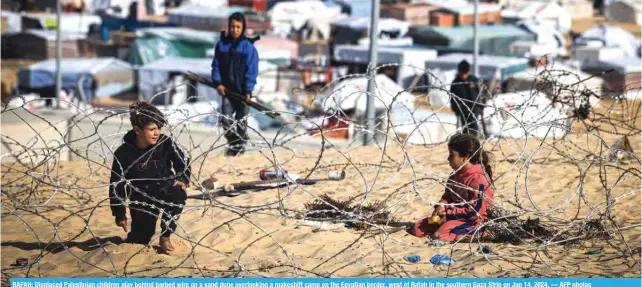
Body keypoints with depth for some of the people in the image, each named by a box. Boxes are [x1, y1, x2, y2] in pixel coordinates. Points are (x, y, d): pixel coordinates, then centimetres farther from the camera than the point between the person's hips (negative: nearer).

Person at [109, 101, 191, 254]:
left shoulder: (165, 143, -15)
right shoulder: (123, 153, -17)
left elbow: (183, 162, 4)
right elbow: (116, 184, -6)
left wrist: (183, 180, -16)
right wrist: (120, 215, -4)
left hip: (164, 191, 0)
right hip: (141, 199, 0)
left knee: (178, 194, -34)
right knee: (140, 240, -2)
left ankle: (165, 236, -13)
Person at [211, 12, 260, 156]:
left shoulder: (248, 47, -7)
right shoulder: (221, 45, 2)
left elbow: (251, 71, -9)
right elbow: (216, 65, 6)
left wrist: (248, 91, -14)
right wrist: (218, 83, -6)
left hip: (242, 91, -2)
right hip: (227, 90, 2)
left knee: (241, 121, 9)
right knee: (226, 120, -2)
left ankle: (240, 146, 22)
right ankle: (232, 144, 18)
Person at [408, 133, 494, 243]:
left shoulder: (478, 179, -19)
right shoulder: (456, 176, 10)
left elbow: (474, 211, -22)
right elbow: (447, 196, 19)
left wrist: (449, 214, -19)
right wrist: (441, 206, -6)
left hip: (471, 221, -10)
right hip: (451, 216, 10)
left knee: (440, 235, -32)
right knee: (417, 229, 1)